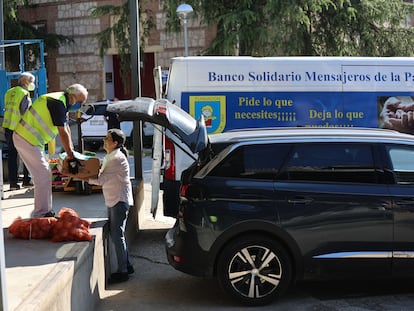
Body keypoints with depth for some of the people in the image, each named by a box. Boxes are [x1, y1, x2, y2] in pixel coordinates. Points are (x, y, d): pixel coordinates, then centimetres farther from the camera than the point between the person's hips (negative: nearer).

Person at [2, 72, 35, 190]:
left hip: (8, 127, 7)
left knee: (12, 154, 8)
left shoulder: (9, 93, 13)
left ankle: (13, 182, 6)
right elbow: (25, 113, -15)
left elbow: (7, 109, 16)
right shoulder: (24, 94, -12)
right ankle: (27, 180, 8)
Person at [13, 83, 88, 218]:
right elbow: (63, 133, -22)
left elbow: (66, 129, 15)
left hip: (30, 139, 11)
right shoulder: (57, 102, -21)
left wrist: (72, 151, 12)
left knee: (45, 175, 13)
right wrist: (71, 157, -19)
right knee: (43, 176, -9)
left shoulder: (62, 103, 12)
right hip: (27, 140, -11)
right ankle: (41, 215, -4)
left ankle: (46, 212, 20)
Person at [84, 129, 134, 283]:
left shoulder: (117, 158, -16)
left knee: (117, 235, -7)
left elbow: (101, 179, -20)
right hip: (113, 201, 10)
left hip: (120, 201, -10)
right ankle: (127, 265, 23)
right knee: (116, 234, 14)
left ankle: (122, 272, -1)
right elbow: (102, 176, 11)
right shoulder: (109, 157, 15)